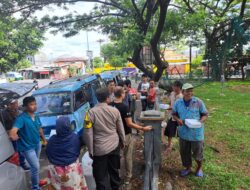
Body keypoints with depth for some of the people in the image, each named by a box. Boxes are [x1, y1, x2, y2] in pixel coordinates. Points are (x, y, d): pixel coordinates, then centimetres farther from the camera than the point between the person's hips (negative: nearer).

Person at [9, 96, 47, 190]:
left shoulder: (36, 116, -2)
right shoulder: (21, 118, -26)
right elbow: (12, 135, -38)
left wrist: (44, 140, 17)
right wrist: (20, 137, -19)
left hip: (37, 144, 7)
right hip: (27, 148, -7)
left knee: (34, 166, 25)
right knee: (36, 167, 2)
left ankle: (36, 180, 48)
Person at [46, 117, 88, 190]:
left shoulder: (52, 139, -14)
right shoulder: (75, 137, -17)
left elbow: (48, 153, 1)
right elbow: (78, 152, -3)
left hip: (56, 170, 1)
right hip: (72, 169, -1)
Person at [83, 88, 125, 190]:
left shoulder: (91, 112, -15)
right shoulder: (115, 111, -8)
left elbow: (88, 133, -14)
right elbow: (120, 129, 2)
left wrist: (91, 150, -2)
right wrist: (123, 142, 18)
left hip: (100, 148, -3)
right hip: (114, 145, 4)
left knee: (101, 175, 12)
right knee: (114, 170, 24)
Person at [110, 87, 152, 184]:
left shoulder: (109, 106, -6)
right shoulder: (124, 107, -24)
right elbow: (129, 124, -23)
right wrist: (143, 128, -17)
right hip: (126, 136, -5)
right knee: (128, 157, 14)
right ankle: (127, 177, 28)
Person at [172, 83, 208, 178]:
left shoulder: (198, 102, -10)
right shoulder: (178, 102, -2)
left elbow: (205, 114, -2)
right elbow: (174, 114, 9)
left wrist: (200, 121, -21)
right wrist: (178, 119, -13)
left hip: (196, 132, -2)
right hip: (183, 132, 3)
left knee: (197, 152, 12)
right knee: (184, 152, 15)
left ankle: (199, 168, 41)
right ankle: (188, 167, 40)